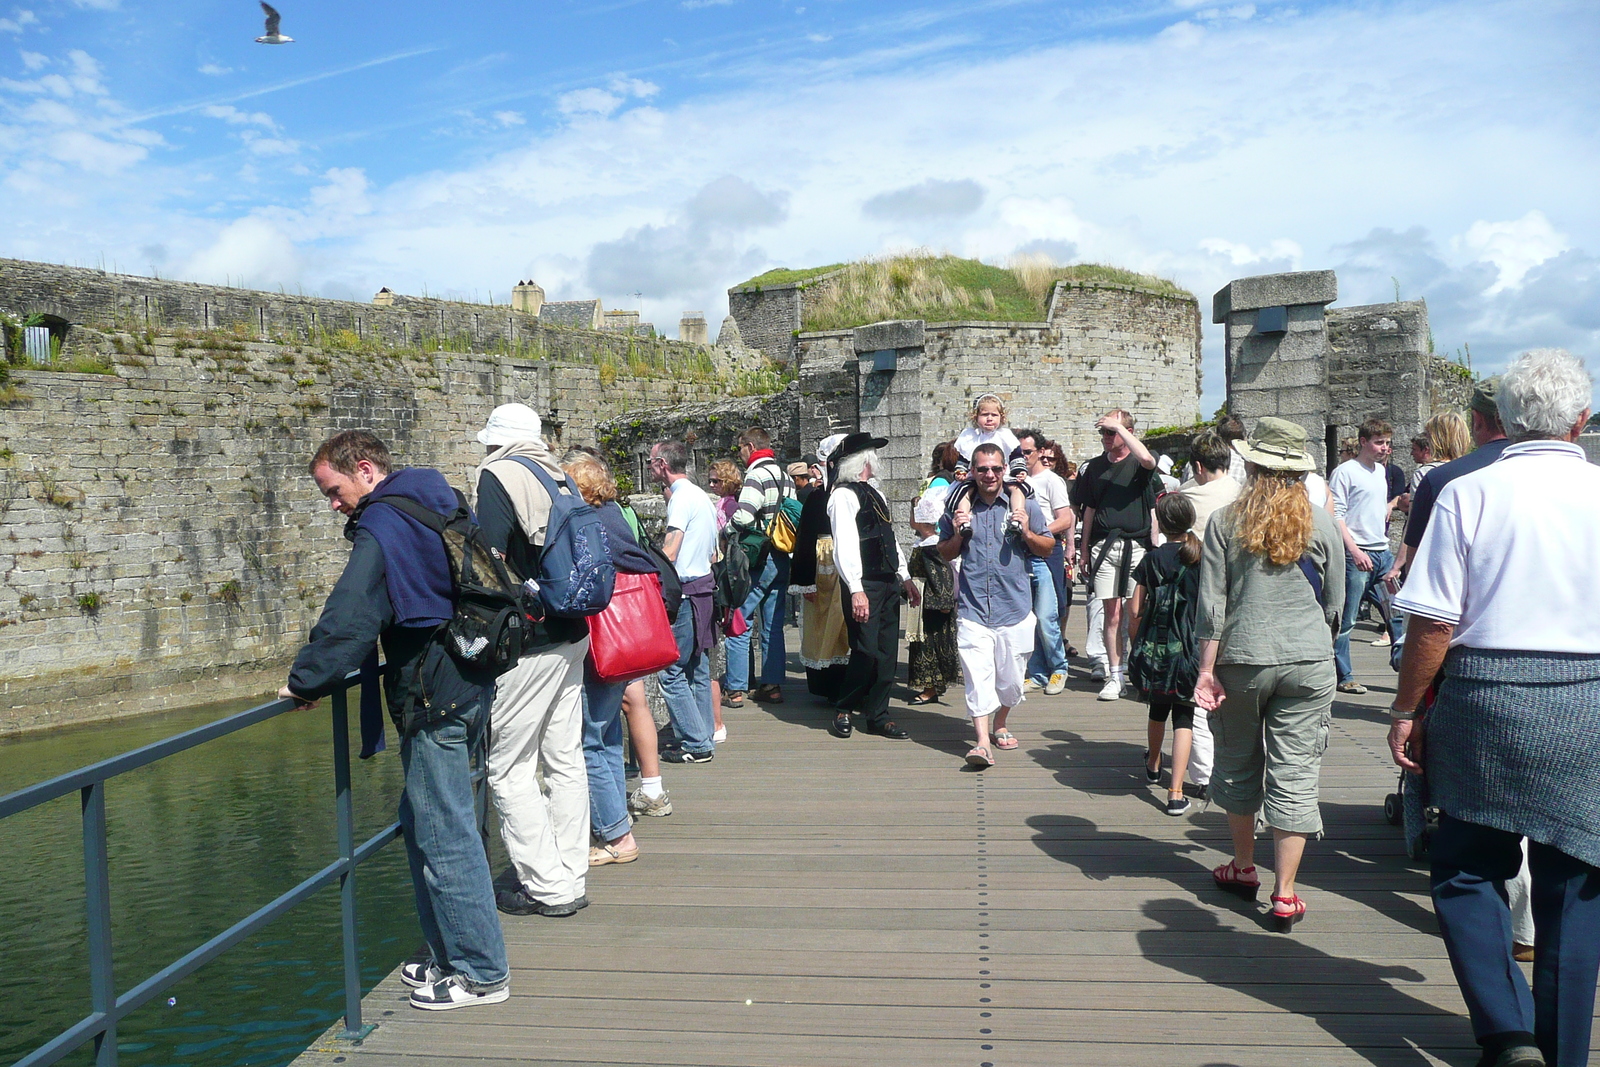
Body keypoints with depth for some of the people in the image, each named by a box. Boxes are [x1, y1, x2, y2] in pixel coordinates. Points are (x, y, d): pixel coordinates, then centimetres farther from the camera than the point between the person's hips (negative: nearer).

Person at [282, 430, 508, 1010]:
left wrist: (305, 680, -10)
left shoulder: (382, 525, -14)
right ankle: (448, 955, 27)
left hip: (433, 698, -10)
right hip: (469, 684, 10)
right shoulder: (438, 501, 15)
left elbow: (349, 619, -22)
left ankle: (480, 972, 6)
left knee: (443, 834, -2)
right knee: (424, 823, 18)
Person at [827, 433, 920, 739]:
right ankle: (843, 710, 10)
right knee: (866, 651, -9)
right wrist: (856, 590, -24)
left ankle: (878, 716, 17)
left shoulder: (875, 493, 19)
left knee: (887, 651, 9)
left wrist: (905, 578, 20)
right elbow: (844, 545, -18)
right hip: (864, 585, -9)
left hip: (888, 583, 9)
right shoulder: (844, 495, -10)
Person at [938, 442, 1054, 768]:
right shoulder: (959, 507, 7)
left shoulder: (1025, 505, 4)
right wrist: (958, 534, -5)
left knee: (1010, 679, 10)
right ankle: (982, 742, -11)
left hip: (1015, 609, 1)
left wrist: (1026, 533, -9)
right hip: (972, 609, 0)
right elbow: (946, 554, 16)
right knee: (977, 676, -11)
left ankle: (1001, 725, 34)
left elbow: (1048, 548, 10)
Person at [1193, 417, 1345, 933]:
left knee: (1239, 766, 17)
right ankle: (1284, 895, 5)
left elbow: (1212, 602, -5)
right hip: (1308, 662, 0)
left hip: (1241, 659, 0)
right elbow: (1334, 601, 8)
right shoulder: (1320, 522, 0)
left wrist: (1207, 669, -1)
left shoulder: (1225, 521, -3)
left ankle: (1243, 869, 31)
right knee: (1295, 775, 3)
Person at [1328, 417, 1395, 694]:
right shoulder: (1345, 472, -7)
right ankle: (1343, 677, 5)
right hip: (1357, 554, -8)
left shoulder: (1382, 471, 17)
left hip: (1383, 552, 8)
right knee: (1346, 620, -2)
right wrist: (1354, 551, -19)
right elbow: (1336, 516, -13)